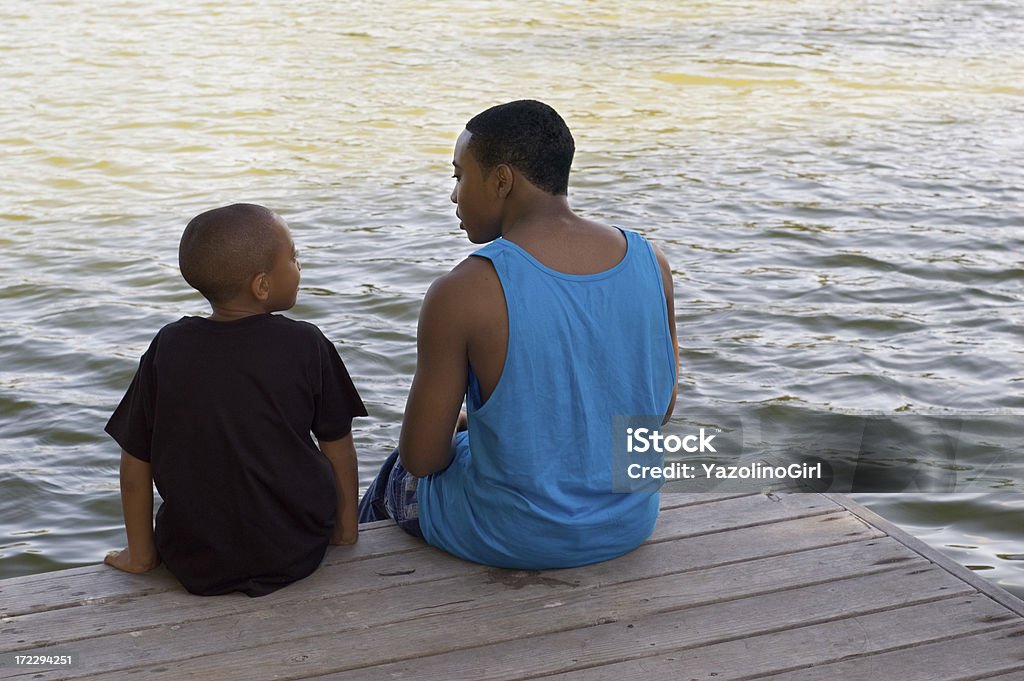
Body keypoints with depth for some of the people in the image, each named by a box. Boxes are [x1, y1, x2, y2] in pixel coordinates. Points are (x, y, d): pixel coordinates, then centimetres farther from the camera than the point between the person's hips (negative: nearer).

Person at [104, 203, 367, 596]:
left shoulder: (169, 348, -6)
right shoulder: (305, 345, -10)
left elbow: (136, 460, -1)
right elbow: (337, 447, -1)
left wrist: (141, 553, 10)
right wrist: (347, 527, 14)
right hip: (296, 552, -3)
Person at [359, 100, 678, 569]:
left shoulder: (461, 293, -22)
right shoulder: (651, 264, -7)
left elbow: (421, 457, -15)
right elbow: (660, 409, 4)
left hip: (512, 540, -5)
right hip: (630, 525, 5)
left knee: (396, 475, 29)